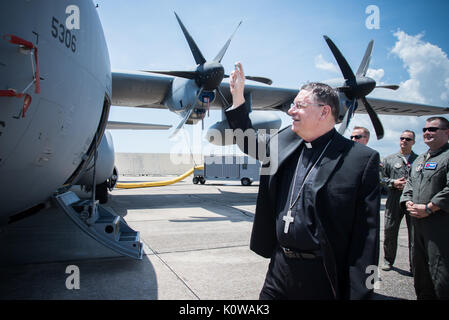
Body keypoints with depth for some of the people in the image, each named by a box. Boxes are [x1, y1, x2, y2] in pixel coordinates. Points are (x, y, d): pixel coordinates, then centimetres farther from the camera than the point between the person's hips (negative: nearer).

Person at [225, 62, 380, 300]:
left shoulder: (362, 160, -13)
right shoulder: (283, 142, 4)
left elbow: (366, 238, -14)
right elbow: (249, 142, 22)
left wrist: (357, 294, -15)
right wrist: (238, 96, 11)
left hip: (322, 279, -5)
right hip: (279, 266, 5)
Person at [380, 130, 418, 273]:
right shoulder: (389, 159, 12)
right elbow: (380, 177, 10)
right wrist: (393, 182, -7)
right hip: (394, 201, 1)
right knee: (390, 231, 7)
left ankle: (415, 266, 10)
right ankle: (388, 260, 26)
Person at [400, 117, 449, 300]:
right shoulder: (420, 159, 18)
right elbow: (409, 184, 20)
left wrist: (429, 208, -18)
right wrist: (408, 202, 2)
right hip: (419, 223, 8)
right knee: (420, 269, 17)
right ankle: (423, 295, 30)